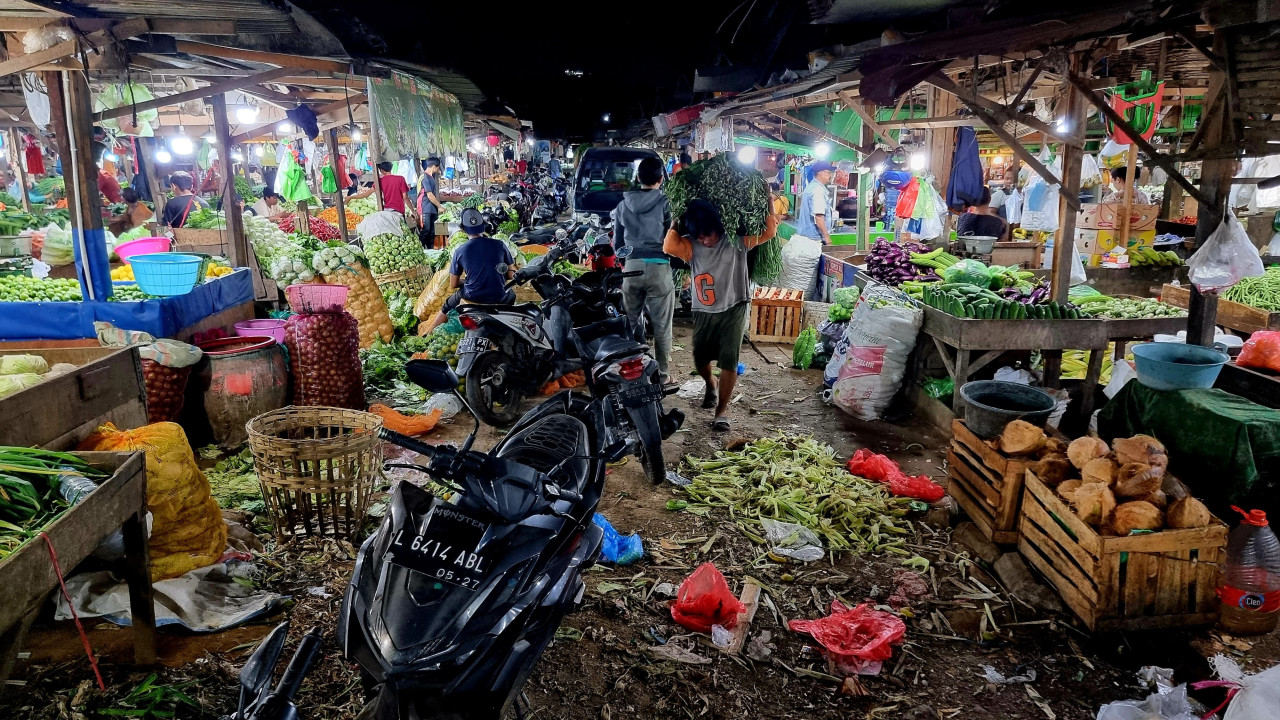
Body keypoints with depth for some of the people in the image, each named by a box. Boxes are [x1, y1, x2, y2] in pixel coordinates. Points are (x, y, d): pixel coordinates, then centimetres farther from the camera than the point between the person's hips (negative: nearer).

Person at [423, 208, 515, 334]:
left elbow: (453, 285, 0)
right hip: (499, 299, 1)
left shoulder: (460, 251, -8)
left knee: (447, 307, 31)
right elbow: (511, 275, 2)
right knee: (511, 295, 38)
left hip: (472, 298, -1)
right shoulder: (499, 245, -7)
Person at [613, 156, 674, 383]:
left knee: (630, 322, 14)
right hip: (659, 268, -4)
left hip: (631, 268, 4)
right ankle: (661, 373, 10)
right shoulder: (666, 204, -5)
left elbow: (617, 242, 15)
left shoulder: (623, 205, 8)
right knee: (662, 326, 5)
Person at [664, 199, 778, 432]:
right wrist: (675, 222, -17)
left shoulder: (735, 240, -11)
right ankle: (711, 385, 46)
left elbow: (769, 232, -17)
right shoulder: (691, 245, -7)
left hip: (734, 309, -2)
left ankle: (722, 411, 4)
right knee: (700, 359, 12)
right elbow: (669, 247, -28)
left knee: (729, 360, -7)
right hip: (704, 312, 3)